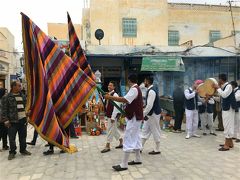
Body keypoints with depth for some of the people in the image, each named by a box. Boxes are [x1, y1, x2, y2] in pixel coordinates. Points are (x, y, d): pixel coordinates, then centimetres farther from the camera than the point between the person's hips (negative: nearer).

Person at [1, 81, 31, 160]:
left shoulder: (23, 96, 12)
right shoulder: (6, 97, -4)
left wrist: (27, 117, 15)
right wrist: (6, 120, -11)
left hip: (23, 120, 5)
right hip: (12, 121, -5)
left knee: (23, 136, 13)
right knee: (12, 138, 2)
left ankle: (23, 150, 27)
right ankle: (12, 152, 17)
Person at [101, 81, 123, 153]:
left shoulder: (115, 95, -15)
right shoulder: (108, 94, 12)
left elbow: (116, 107, -20)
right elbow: (106, 105, 18)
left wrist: (113, 117, -22)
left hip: (113, 115, -9)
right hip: (109, 115, 9)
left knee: (110, 130, -2)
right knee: (114, 129, 17)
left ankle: (107, 146, 9)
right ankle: (121, 143, 31)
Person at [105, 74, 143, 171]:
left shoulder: (134, 89, -19)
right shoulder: (136, 89, 13)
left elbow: (124, 99, -32)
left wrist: (110, 97, -29)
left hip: (134, 117, -11)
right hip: (136, 117, 11)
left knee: (128, 139, -8)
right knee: (135, 138, 17)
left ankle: (124, 164, -4)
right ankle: (138, 159, 28)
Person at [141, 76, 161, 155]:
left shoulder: (151, 91, -21)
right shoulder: (150, 90, 11)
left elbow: (150, 105, -26)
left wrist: (143, 114, -20)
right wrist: (144, 114, 18)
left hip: (153, 114, -10)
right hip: (150, 114, 10)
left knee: (155, 131, 4)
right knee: (145, 131, 14)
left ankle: (157, 150, 18)